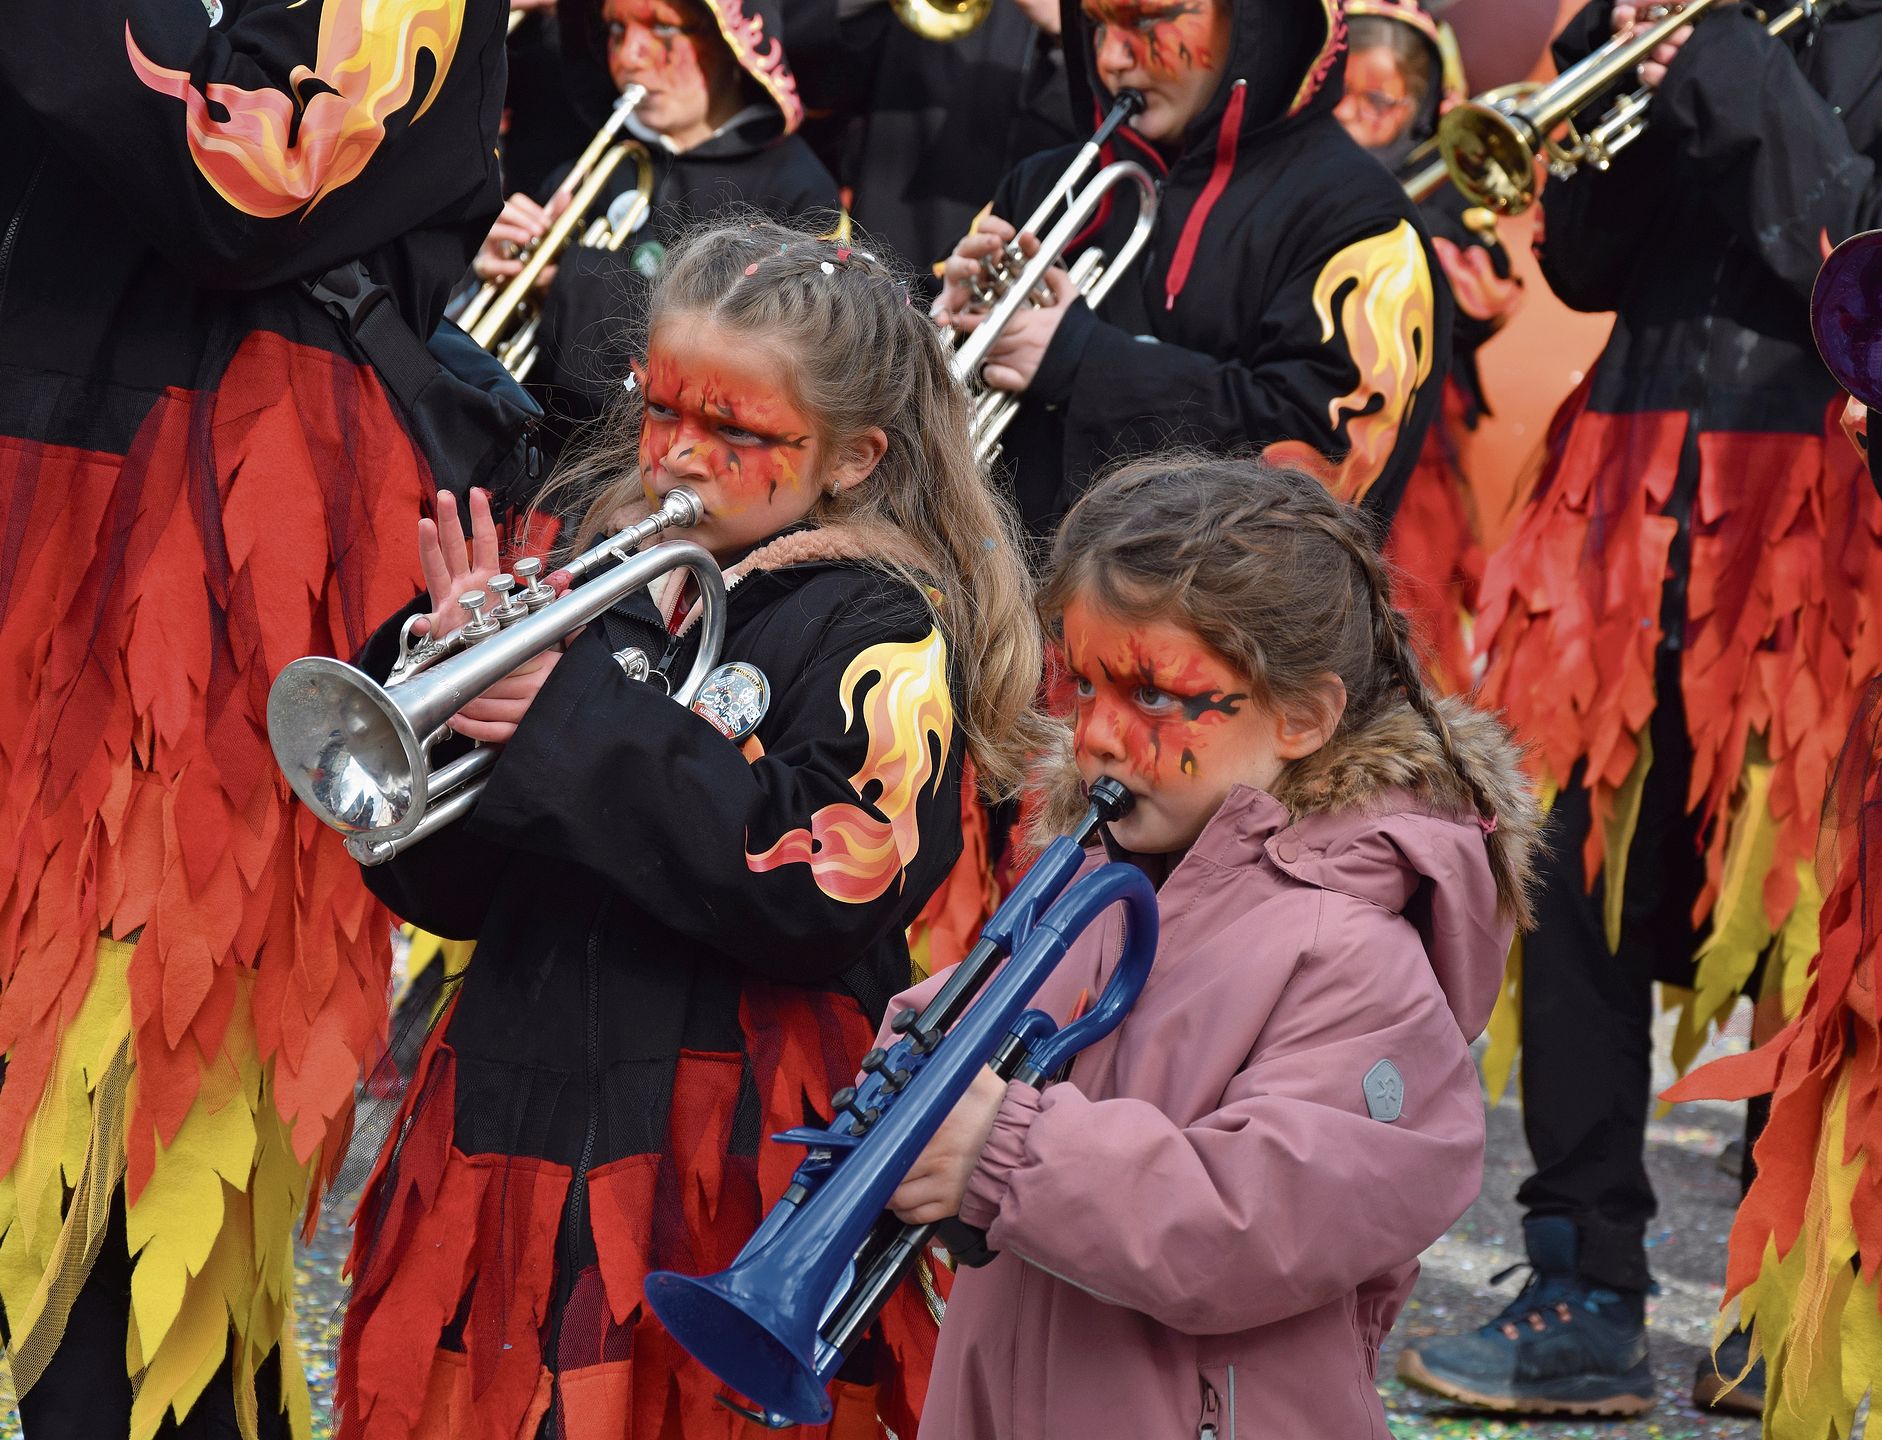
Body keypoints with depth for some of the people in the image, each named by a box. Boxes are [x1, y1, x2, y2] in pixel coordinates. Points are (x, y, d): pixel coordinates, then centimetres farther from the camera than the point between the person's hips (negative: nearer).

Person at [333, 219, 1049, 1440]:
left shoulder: (880, 631, -5)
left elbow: (824, 890, -22)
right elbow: (449, 891, 10)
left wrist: (583, 717, -21)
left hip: (735, 1150, -6)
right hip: (527, 1105, 6)